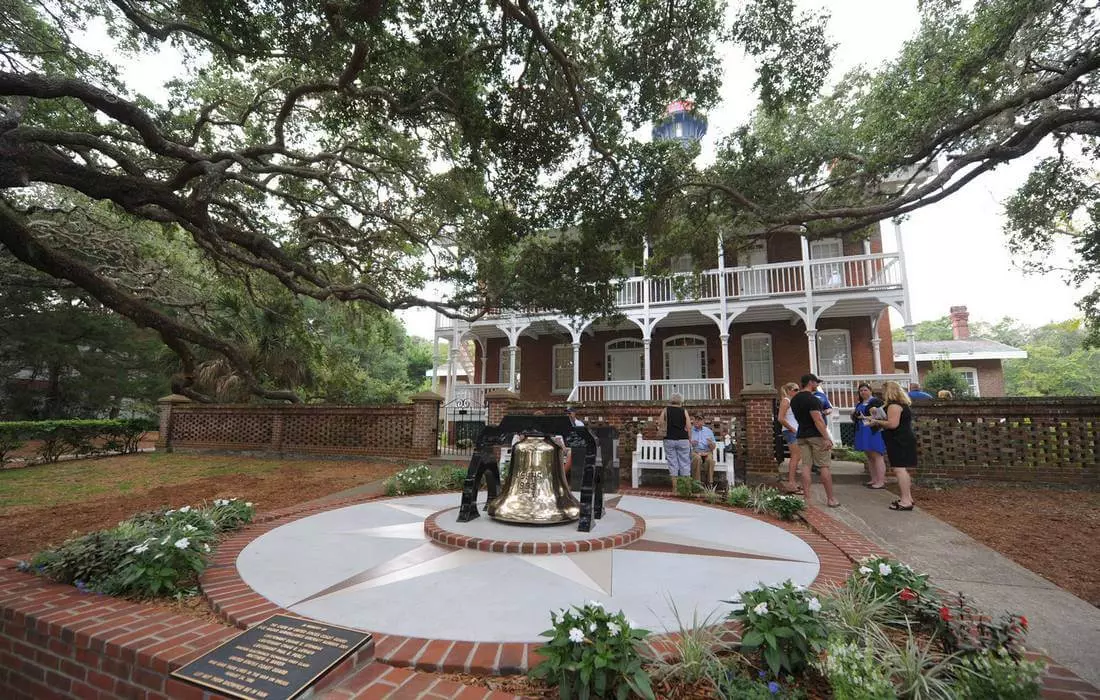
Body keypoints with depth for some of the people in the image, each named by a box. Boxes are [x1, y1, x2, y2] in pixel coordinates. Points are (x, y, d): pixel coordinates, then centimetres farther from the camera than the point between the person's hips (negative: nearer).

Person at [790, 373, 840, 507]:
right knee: (825, 466, 2)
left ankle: (807, 498, 5)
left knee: (806, 465, 5)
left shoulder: (794, 400, 11)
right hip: (816, 435, -7)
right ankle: (830, 499, 8)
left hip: (802, 435, 7)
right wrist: (827, 438, -21)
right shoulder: (812, 399, -16)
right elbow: (818, 420, -21)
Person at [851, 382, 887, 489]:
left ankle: (881, 481, -2)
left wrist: (866, 417, -21)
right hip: (862, 433, 8)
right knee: (869, 457, 11)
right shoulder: (859, 404, 18)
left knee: (877, 456, -6)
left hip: (874, 432, -8)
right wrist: (854, 415, 2)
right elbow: (855, 420, 23)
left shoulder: (876, 402, -4)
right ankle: (874, 479, 18)